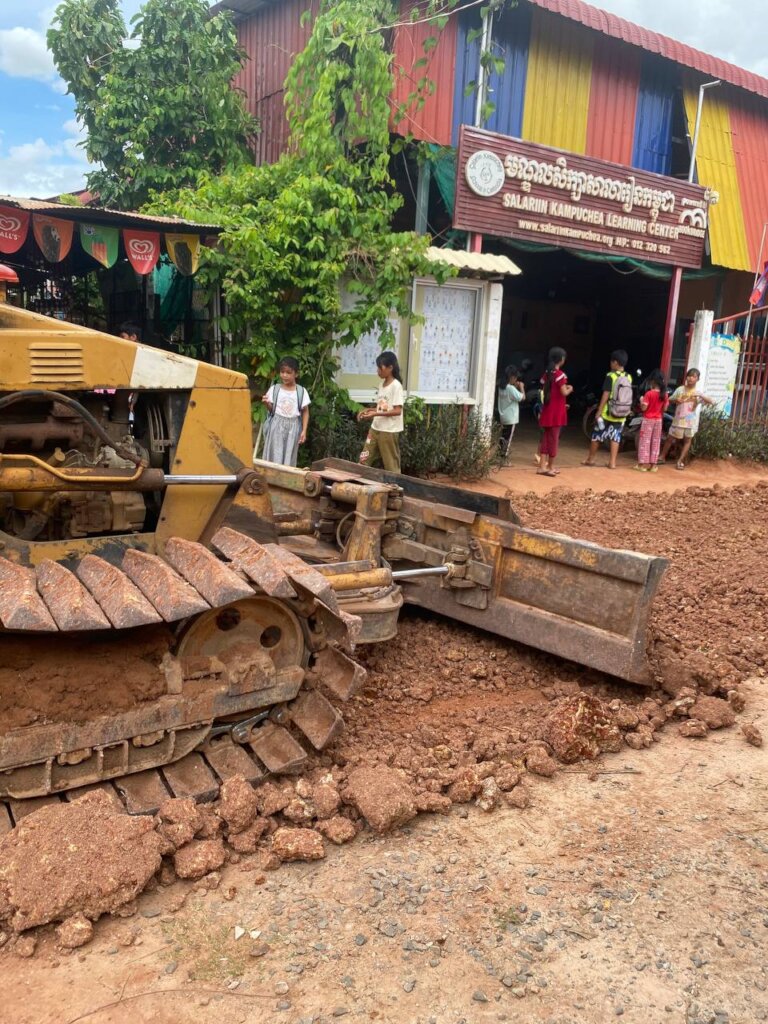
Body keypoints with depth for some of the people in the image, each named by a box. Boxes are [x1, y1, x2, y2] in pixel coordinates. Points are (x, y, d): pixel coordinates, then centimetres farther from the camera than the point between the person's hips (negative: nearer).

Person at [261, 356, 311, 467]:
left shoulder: (301, 391, -2)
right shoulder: (274, 389, 0)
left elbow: (305, 412, 2)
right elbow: (271, 409, 5)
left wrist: (304, 430, -4)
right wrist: (266, 403, -17)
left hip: (293, 426, 0)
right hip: (277, 425, 0)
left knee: (289, 456, 5)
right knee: (275, 455, 1)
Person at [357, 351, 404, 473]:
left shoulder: (396, 385, -14)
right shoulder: (382, 384, 11)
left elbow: (397, 411, -19)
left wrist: (375, 414, -24)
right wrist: (367, 410, 3)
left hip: (389, 430, -8)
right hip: (375, 428, 8)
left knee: (391, 464, 1)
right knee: (364, 460, 8)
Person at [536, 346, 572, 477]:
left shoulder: (547, 373, 9)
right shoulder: (560, 374, -14)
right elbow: (564, 392, -19)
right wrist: (570, 388, 2)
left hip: (546, 410, 7)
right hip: (556, 412, -7)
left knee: (545, 438, 9)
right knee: (553, 439, 2)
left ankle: (542, 466, 8)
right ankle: (550, 467, 9)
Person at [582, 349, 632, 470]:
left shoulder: (610, 376, -12)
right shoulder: (628, 378, 2)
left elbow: (605, 395, -14)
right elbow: (628, 396, 7)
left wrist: (599, 412, -11)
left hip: (607, 413, -4)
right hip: (621, 415, 4)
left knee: (596, 436, 10)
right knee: (615, 437, 9)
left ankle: (590, 459, 20)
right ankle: (612, 462, 5)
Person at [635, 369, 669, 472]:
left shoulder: (649, 393, -15)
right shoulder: (665, 395, -1)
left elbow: (643, 408, -15)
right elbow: (664, 409, 4)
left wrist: (641, 400, 2)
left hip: (648, 419, -4)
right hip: (658, 420, 4)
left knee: (645, 441, 2)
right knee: (656, 442, 10)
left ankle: (643, 464, 2)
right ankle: (653, 464, 12)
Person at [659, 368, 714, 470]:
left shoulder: (698, 393, -3)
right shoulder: (680, 389, 0)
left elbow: (711, 402, -12)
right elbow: (670, 400, 9)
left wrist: (701, 395, -25)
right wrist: (675, 401, -14)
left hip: (691, 421, 0)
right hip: (679, 419, 0)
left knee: (687, 440, 4)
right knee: (671, 438, 6)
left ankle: (680, 461, 11)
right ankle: (662, 457, 18)